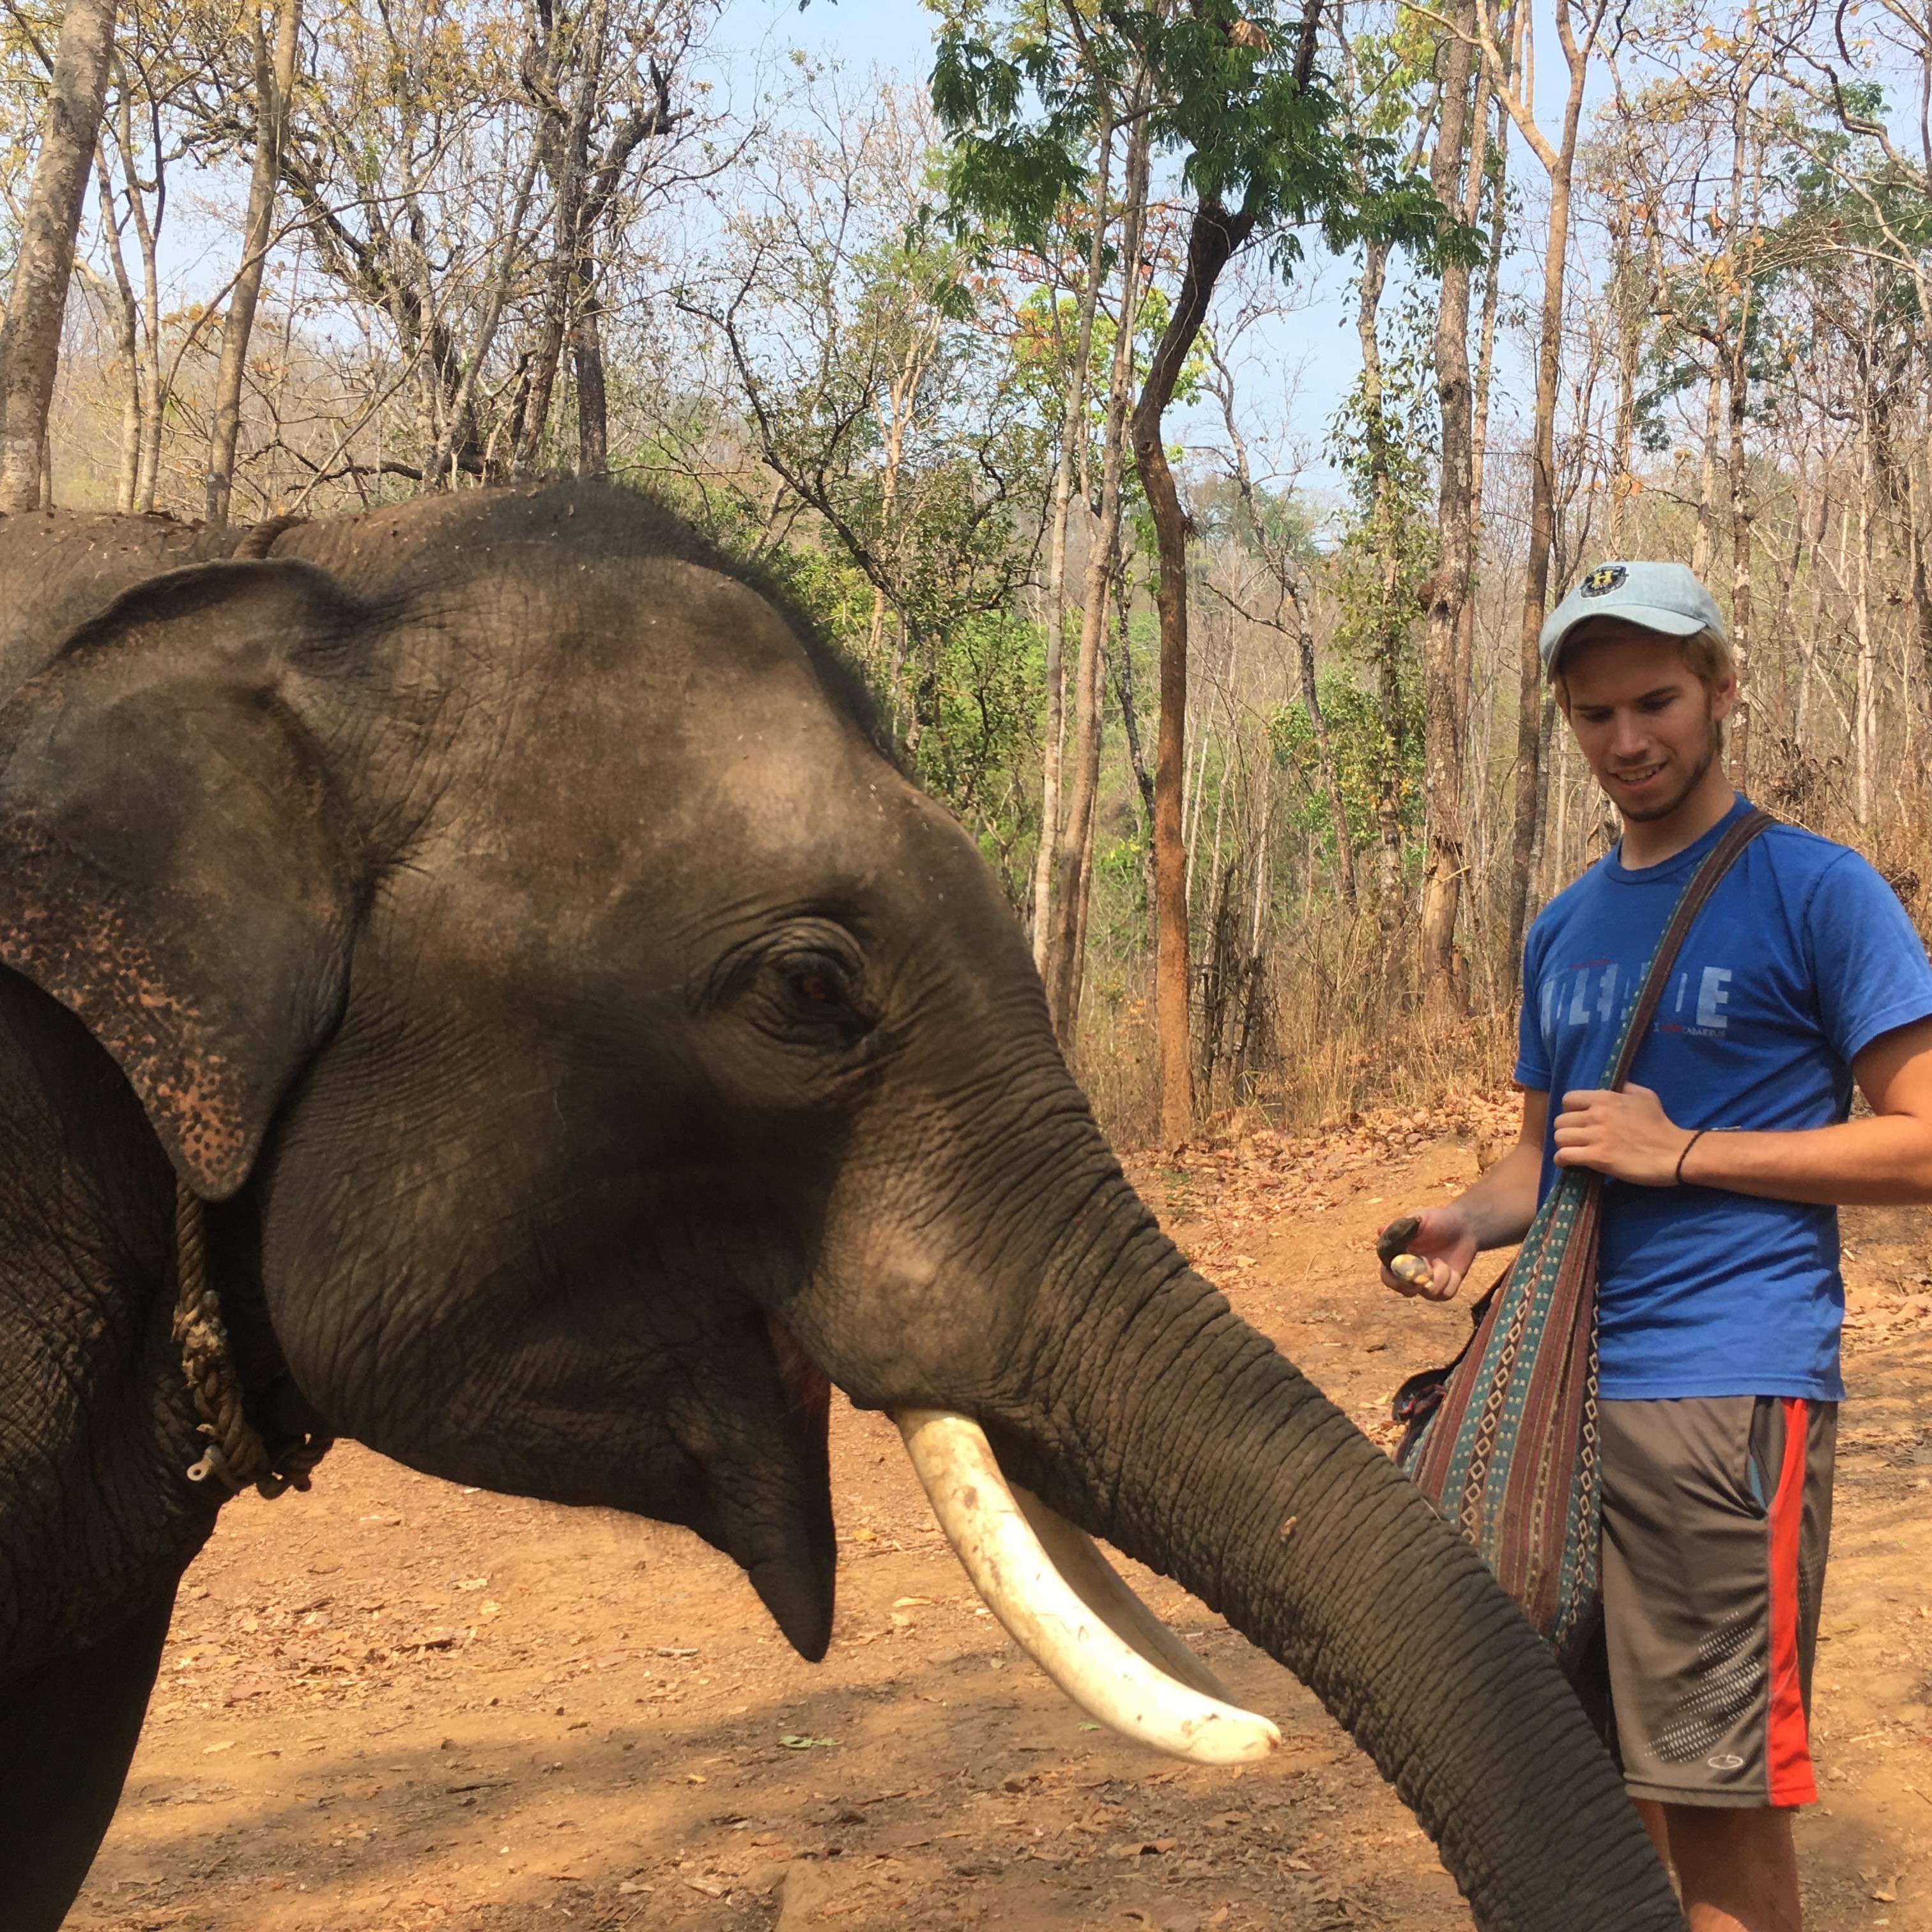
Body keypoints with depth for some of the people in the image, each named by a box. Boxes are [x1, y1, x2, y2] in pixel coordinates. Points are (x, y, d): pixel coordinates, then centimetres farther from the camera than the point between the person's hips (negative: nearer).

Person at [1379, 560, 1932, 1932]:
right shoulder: (1563, 930, 16)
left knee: (1720, 1797, -4)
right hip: (1563, 1384, 7)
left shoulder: (1815, 892, -4)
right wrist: (1472, 1221, 1)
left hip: (1729, 1393, -7)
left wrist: (1678, 1153, -13)